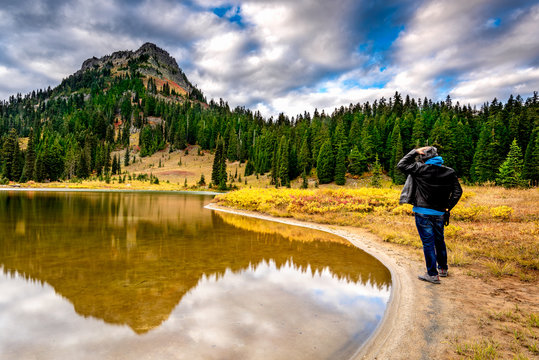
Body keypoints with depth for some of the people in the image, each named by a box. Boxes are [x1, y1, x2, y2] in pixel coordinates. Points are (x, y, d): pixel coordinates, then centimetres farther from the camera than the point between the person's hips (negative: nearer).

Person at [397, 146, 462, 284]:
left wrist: (415, 152, 0)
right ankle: (443, 268, 38)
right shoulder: (450, 172, 3)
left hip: (423, 212, -5)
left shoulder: (421, 169, -12)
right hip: (439, 213, 5)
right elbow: (458, 191, 4)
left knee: (428, 243, 1)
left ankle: (433, 274, 7)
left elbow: (401, 165, -4)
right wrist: (448, 207, 11)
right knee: (439, 241, 21)